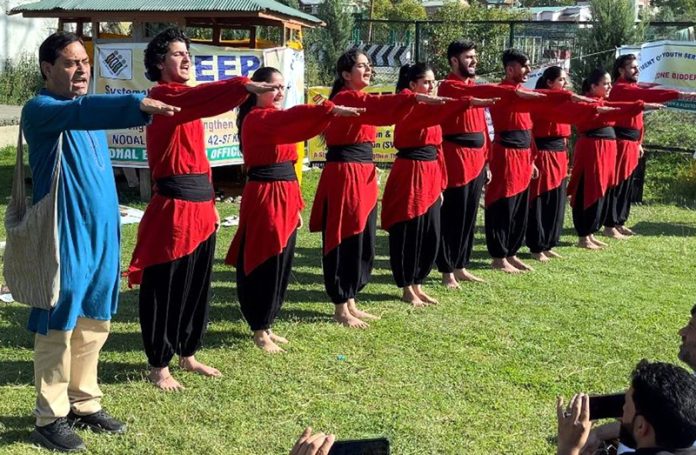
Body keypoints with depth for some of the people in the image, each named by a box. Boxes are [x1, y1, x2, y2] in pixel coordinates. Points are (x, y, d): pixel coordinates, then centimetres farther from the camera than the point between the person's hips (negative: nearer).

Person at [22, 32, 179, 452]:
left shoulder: (90, 112, 14)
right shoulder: (40, 110, -12)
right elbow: (81, 111, -32)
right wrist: (138, 104, -46)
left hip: (101, 234, 8)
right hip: (64, 236, -8)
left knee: (94, 324, 15)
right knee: (59, 327, 1)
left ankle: (84, 404, 28)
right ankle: (50, 418, 13)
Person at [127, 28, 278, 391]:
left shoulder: (185, 98, 18)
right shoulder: (162, 96, -10)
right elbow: (203, 96, -32)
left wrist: (208, 202, 17)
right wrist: (246, 87, -48)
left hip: (200, 206, 9)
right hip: (173, 208, -9)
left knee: (197, 286, 16)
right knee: (167, 288, 0)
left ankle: (188, 356, 31)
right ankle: (159, 367, 12)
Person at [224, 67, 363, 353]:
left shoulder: (278, 119, 17)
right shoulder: (256, 119, -12)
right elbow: (293, 117, -31)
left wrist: (296, 203, 16)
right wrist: (331, 110, -42)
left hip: (285, 196, 9)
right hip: (263, 197, -9)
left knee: (281, 264, 13)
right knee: (264, 263, -3)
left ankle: (265, 325, 24)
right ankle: (259, 332, 8)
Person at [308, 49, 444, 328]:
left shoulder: (359, 99, 18)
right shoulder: (345, 98, -15)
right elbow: (379, 105, -31)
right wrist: (416, 97, -40)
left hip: (363, 174, 10)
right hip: (343, 174, -10)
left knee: (362, 241, 14)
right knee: (345, 241, -3)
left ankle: (350, 303, 25)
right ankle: (341, 309, 7)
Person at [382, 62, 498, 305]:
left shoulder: (429, 108, 16)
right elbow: (433, 110, -31)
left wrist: (440, 183, 15)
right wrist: (469, 102, -40)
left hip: (430, 175, 8)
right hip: (409, 174, -8)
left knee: (431, 234, 9)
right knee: (408, 233, -1)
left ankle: (417, 285, 21)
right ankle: (407, 290, 9)